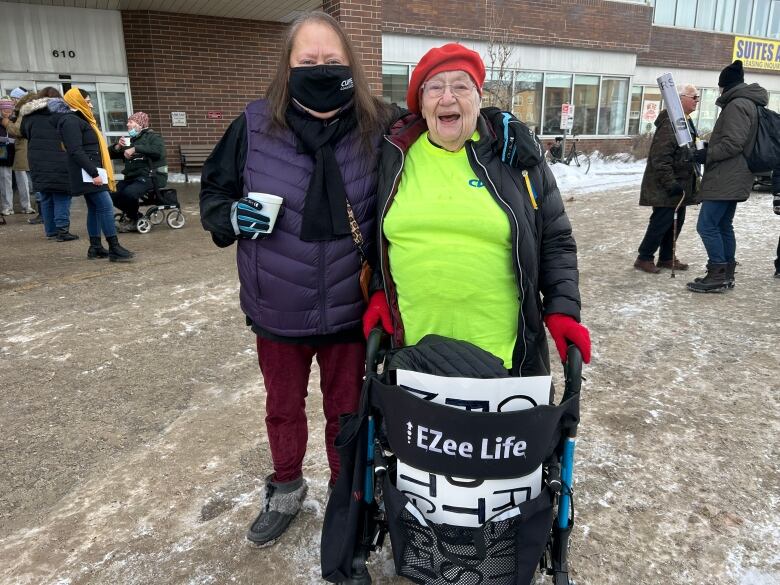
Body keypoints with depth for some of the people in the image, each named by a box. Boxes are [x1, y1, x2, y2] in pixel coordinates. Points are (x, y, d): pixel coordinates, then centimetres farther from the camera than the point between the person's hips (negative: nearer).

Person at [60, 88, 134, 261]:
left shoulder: (80, 120, 21)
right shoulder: (71, 121, -11)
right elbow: (76, 152, -20)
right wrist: (94, 173, -25)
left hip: (91, 173, 11)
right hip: (88, 174, -11)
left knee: (95, 209, 9)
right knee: (106, 207, -14)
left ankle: (96, 247, 13)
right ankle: (114, 248, -14)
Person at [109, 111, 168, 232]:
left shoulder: (152, 136, 4)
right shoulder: (129, 140, 23)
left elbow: (158, 151, -20)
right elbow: (111, 154, 22)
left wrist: (135, 149, -21)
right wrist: (118, 146, 1)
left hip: (150, 177, -7)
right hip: (131, 177, 7)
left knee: (129, 193, -31)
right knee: (112, 193, -15)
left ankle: (132, 219, -3)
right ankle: (133, 215, 7)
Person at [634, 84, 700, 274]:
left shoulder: (688, 123, 16)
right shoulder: (670, 123, -18)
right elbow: (660, 158, -24)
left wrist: (692, 181, 21)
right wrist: (670, 183, -24)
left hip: (681, 184, 10)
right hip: (666, 186, -10)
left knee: (676, 221, 13)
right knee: (662, 221, -6)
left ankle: (666, 257, 23)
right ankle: (644, 258, 5)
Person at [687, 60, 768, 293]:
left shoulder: (737, 105, -13)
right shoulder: (749, 103, 21)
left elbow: (732, 144, -21)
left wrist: (707, 155, -12)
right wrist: (710, 148, 14)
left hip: (725, 179, -11)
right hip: (732, 178, 11)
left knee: (707, 225, -10)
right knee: (723, 226, 13)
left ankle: (718, 275, -7)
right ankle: (726, 274, 17)